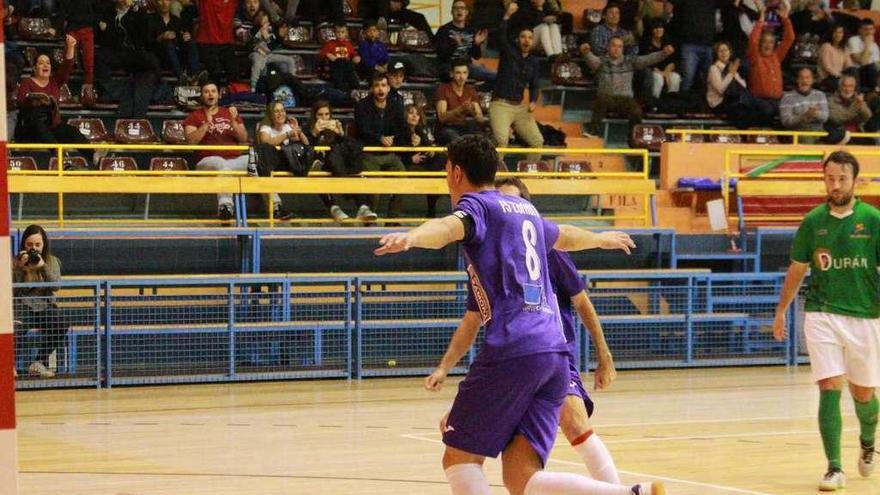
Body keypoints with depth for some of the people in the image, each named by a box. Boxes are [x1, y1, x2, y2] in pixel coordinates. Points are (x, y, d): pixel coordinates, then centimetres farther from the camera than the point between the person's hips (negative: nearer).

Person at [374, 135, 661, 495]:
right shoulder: (525, 209, 25)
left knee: (459, 459, 2)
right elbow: (567, 237, 47)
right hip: (555, 354, 7)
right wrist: (603, 239, 70)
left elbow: (449, 227, -22)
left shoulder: (475, 205, 4)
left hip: (511, 350, -7)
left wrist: (410, 238, -44)